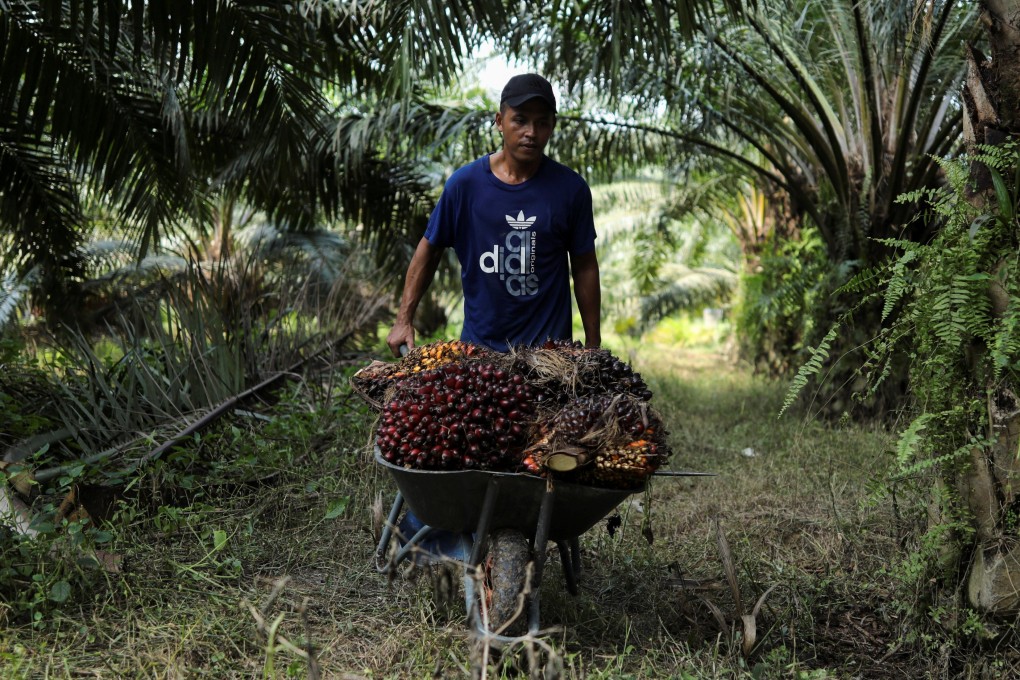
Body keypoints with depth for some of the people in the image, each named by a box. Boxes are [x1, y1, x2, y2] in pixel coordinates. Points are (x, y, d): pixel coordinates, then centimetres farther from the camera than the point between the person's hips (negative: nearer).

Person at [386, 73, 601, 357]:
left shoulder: (570, 188, -6)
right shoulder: (465, 182, -7)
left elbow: (585, 266, 1)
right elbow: (429, 249, 3)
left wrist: (593, 344, 3)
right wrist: (404, 320, -1)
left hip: (550, 344, 0)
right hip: (480, 341, 1)